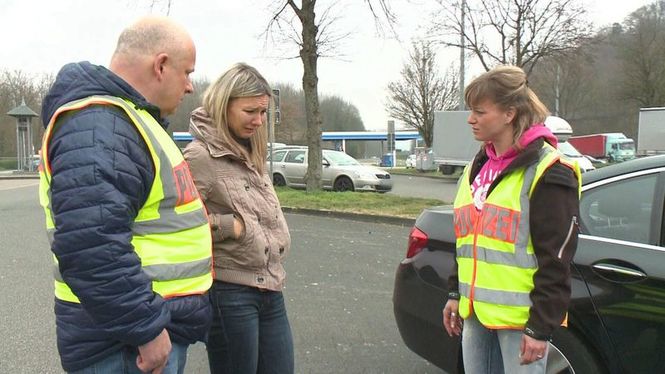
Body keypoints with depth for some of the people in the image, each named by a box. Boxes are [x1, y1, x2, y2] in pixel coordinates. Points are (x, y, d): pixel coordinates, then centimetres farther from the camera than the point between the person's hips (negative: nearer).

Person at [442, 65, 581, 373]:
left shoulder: (548, 173, -13)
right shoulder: (477, 167, 12)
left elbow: (555, 260, -14)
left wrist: (541, 327, -15)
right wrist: (455, 294, 17)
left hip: (520, 317, -7)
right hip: (476, 313, 7)